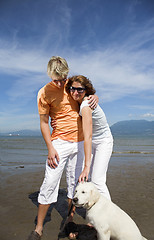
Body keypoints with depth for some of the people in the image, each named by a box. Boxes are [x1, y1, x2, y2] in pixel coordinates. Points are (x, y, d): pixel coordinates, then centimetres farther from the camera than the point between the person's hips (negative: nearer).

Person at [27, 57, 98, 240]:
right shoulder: (44, 93, -8)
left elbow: (88, 93, 18)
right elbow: (43, 123, -5)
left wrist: (94, 97, -8)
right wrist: (50, 148, -12)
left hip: (79, 142, 4)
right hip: (60, 142, -4)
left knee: (74, 183, 11)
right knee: (50, 184, -3)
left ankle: (69, 220, 29)